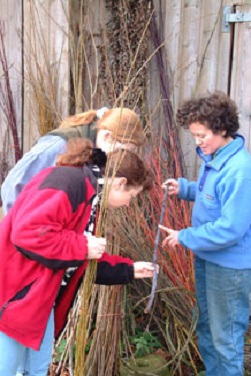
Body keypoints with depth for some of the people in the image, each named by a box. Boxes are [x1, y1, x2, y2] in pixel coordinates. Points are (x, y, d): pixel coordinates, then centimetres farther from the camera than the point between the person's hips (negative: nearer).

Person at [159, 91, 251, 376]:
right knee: (206, 327, 24)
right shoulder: (213, 157, 1)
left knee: (226, 337, 9)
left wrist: (184, 237, -18)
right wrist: (184, 187, 0)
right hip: (207, 257, 10)